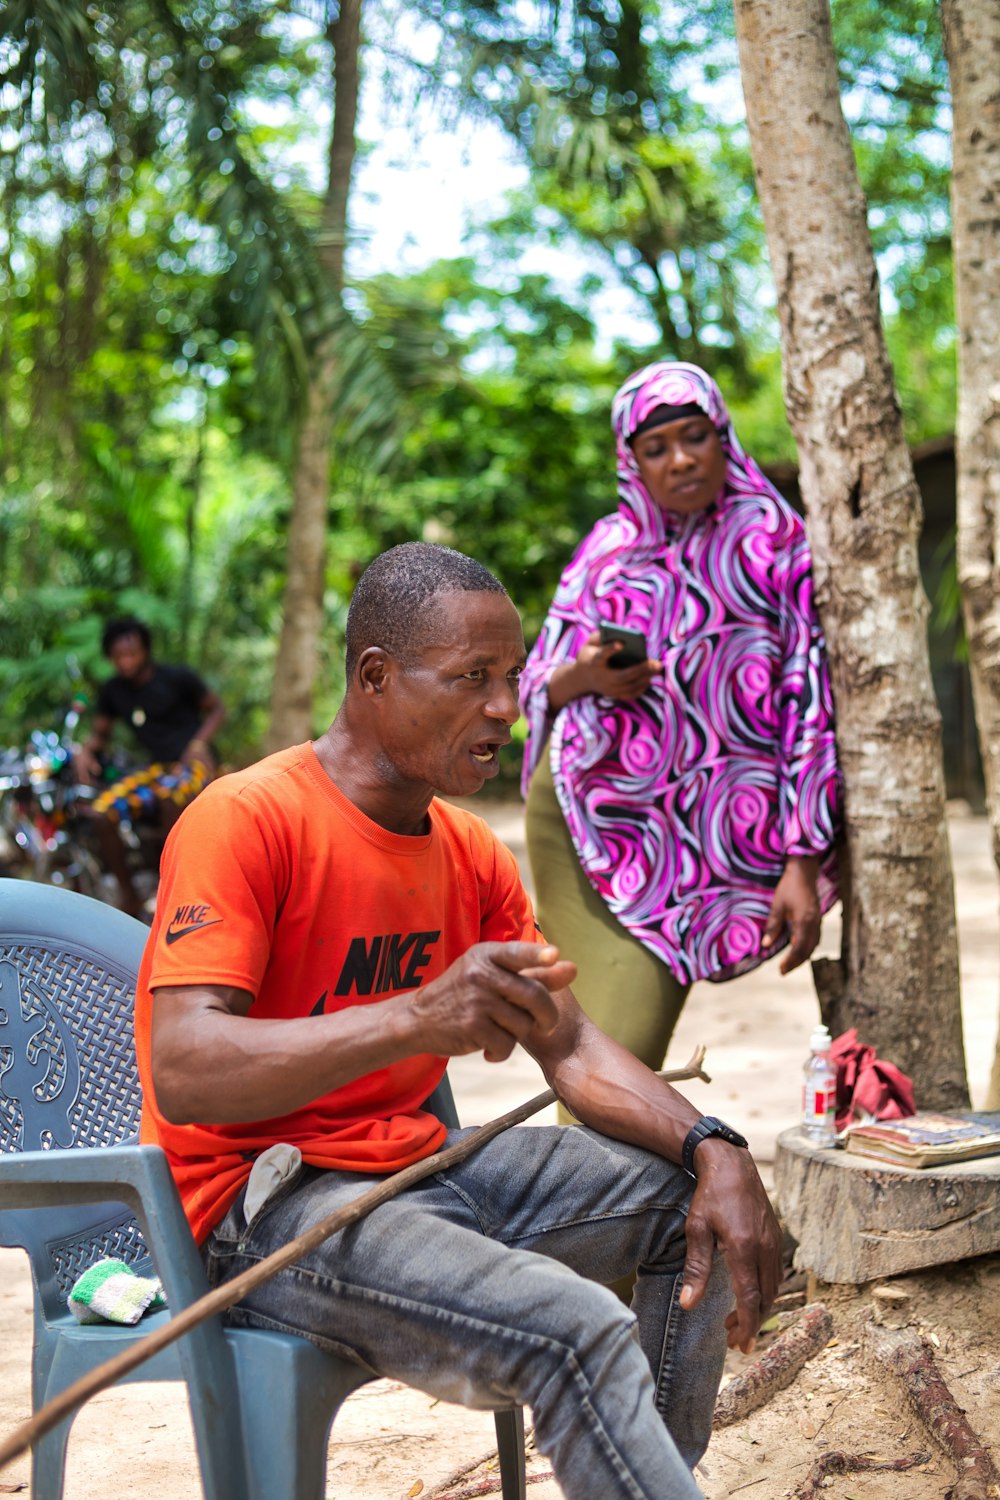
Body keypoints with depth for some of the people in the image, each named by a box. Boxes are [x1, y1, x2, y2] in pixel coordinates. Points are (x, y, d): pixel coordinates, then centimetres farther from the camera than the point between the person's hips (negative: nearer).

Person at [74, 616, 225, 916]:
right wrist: (86, 750, -6)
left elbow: (216, 707, 3)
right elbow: (100, 732, 17)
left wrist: (199, 743, -13)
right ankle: (129, 897, -6)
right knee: (101, 813, -20)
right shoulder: (112, 691, 7)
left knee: (168, 795, -40)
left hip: (193, 764, -5)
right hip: (155, 767, 5)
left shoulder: (176, 678, -6)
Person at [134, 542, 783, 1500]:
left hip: (418, 1165, 9)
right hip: (264, 1201, -8)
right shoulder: (243, 819, -17)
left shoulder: (472, 853, 7)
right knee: (576, 1328, -29)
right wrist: (419, 1017, -42)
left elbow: (570, 1049, 8)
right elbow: (183, 1072, -28)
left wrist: (712, 1148, -11)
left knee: (695, 1203, 5)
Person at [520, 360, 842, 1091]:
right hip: (577, 821, 3)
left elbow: (812, 706, -4)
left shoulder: (775, 545, 0)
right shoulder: (608, 549, 11)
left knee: (623, 1049, -12)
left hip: (684, 838, -3)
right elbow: (535, 688, 14)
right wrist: (582, 679, -11)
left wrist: (802, 866, -10)